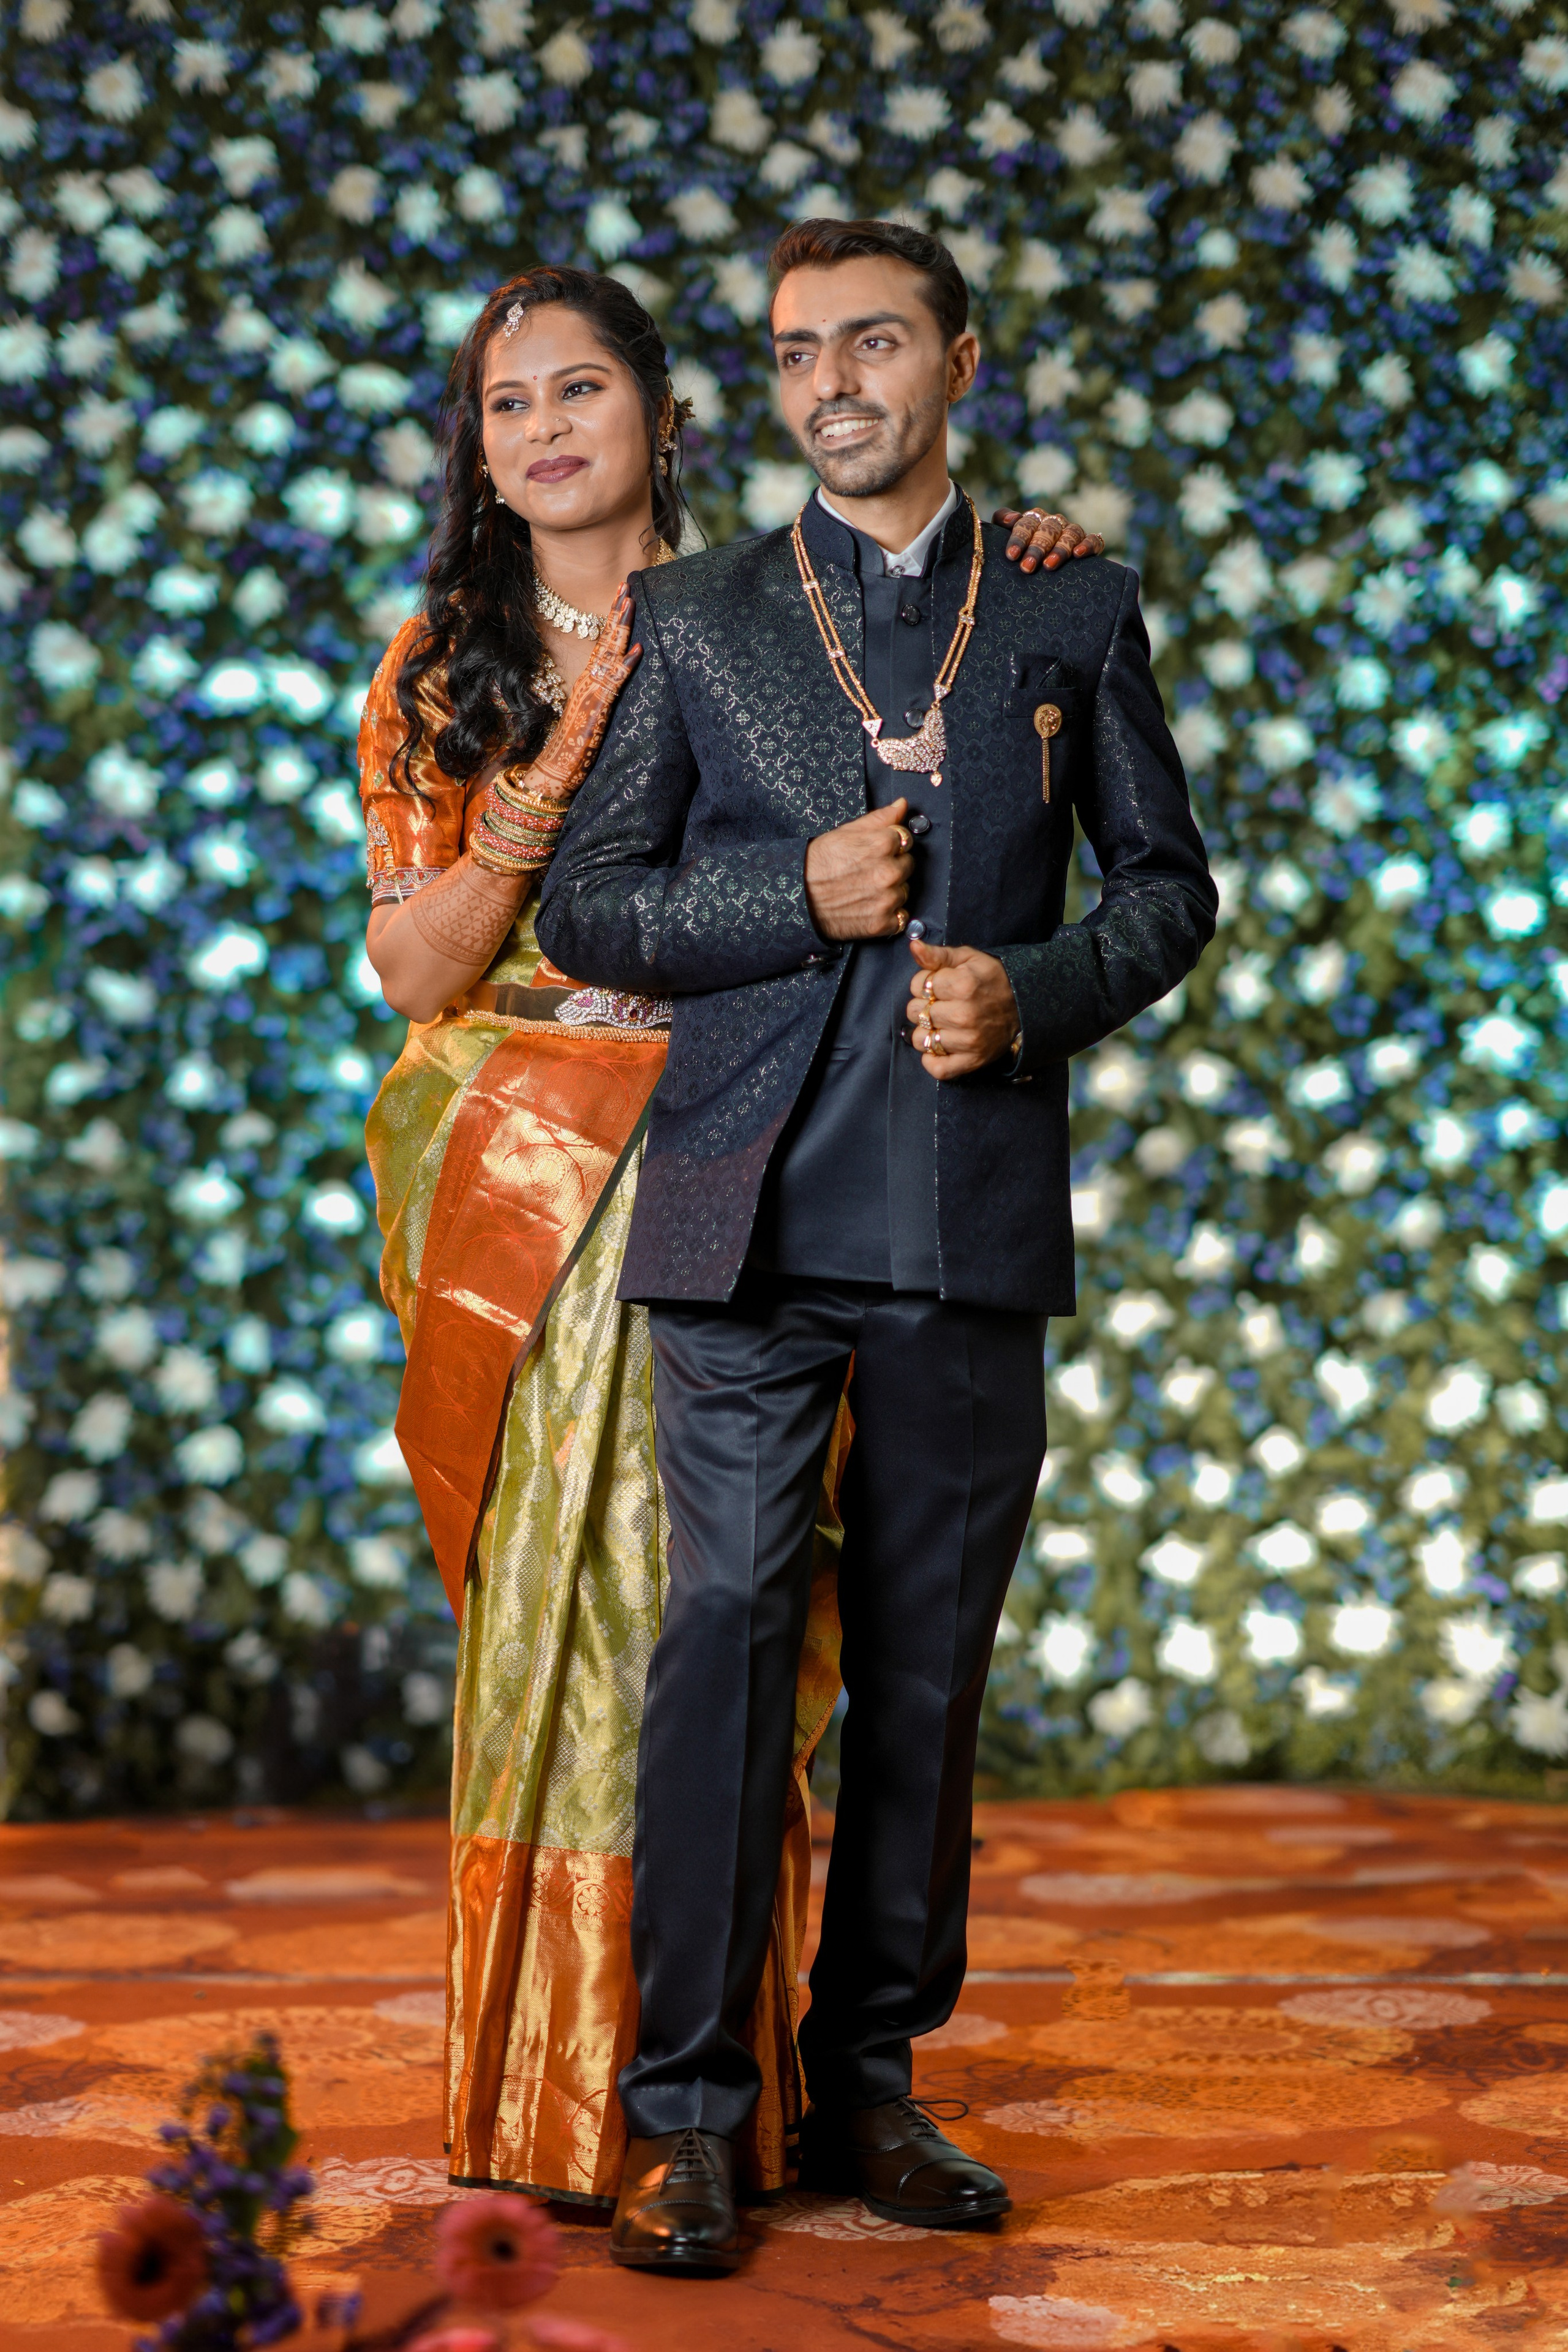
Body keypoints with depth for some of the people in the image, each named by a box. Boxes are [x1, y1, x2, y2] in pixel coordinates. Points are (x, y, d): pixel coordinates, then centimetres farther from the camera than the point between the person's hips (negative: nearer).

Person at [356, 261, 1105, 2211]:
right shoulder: (443, 668, 7)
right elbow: (414, 972, 1)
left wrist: (1036, 585, -3)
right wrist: (551, 786, -13)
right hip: (522, 1180, 0)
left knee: (681, 1595, -4)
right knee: (567, 1596, -1)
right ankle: (559, 2102, 10)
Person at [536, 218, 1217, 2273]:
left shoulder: (1077, 615, 12)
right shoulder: (692, 620, 10)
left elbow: (1168, 884, 14)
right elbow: (583, 907, 8)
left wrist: (1036, 992, -6)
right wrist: (801, 899, -9)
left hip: (977, 1215, 1)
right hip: (751, 1210, -1)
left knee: (928, 1662, 6)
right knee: (727, 1625, -6)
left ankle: (870, 2086, 19)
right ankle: (686, 2117, 3)